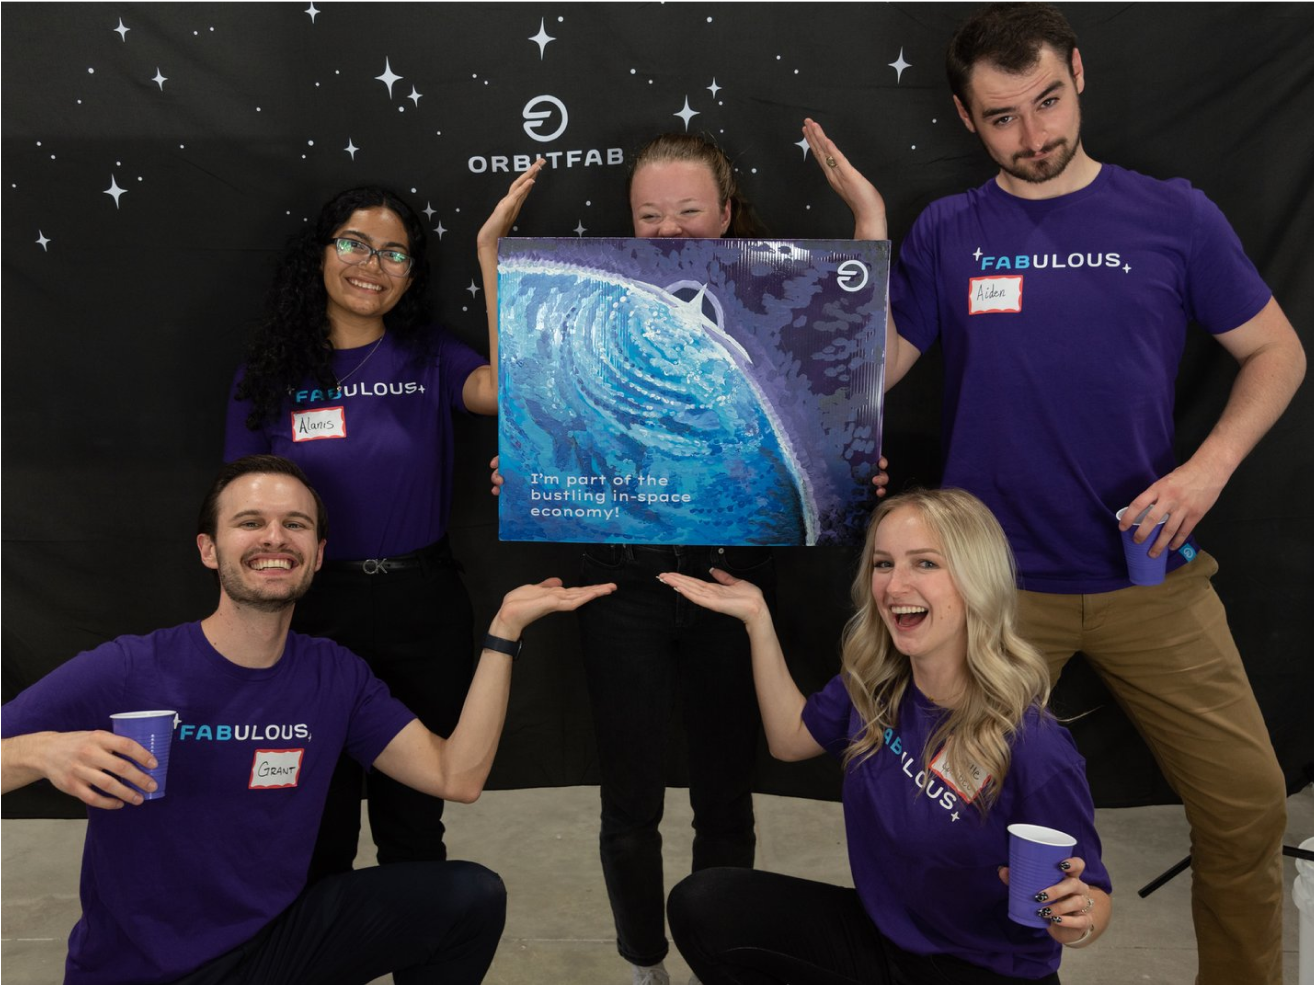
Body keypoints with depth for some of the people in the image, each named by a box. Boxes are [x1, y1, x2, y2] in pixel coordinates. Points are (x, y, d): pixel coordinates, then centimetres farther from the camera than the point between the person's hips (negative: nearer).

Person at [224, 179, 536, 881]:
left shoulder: (430, 358, -2)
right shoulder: (270, 375, -1)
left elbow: (503, 389, -25)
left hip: (425, 610, 0)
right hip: (316, 611, 0)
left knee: (413, 814, 18)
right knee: (319, 820, 17)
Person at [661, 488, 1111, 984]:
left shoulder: (1034, 751, -27)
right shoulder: (873, 682, -9)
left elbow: (1093, 899, -13)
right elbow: (793, 737, 10)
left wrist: (1074, 921, -36)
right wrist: (757, 618, 2)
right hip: (879, 933, 4)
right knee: (704, 904, -12)